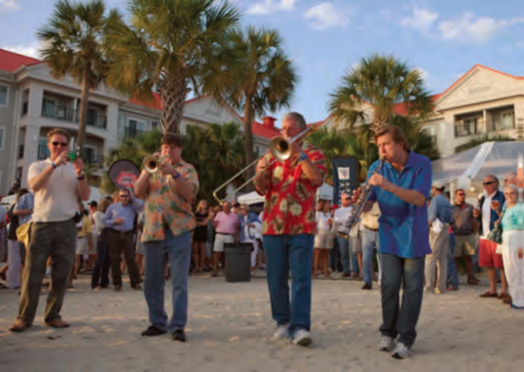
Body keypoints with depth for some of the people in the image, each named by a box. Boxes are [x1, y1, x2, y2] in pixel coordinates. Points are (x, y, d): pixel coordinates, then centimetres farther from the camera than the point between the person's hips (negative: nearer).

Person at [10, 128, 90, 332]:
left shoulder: (74, 168, 13)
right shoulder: (38, 166, 10)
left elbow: (85, 196, 4)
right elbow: (35, 186, -12)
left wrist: (80, 174, -11)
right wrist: (55, 164, -18)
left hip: (67, 226, 2)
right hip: (42, 224, -1)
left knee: (61, 275, 3)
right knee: (33, 273, -3)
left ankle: (53, 315, 12)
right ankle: (24, 317, 4)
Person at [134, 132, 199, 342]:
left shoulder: (187, 169, 9)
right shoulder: (152, 168, 18)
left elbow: (190, 193, -8)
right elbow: (138, 192, 5)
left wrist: (173, 173, -19)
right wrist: (148, 170, -8)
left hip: (178, 230, -4)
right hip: (152, 230, 4)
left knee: (179, 281, -5)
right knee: (152, 281, 8)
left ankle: (177, 326, -1)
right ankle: (157, 322, 19)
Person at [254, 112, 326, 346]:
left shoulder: (313, 154, 6)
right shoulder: (271, 155, 11)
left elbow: (318, 179, -14)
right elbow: (261, 188, 3)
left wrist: (299, 154, -17)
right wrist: (260, 173, -18)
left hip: (302, 227, -2)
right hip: (273, 226, 3)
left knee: (301, 278, -8)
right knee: (276, 278, 7)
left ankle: (300, 326, -7)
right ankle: (283, 321, 21)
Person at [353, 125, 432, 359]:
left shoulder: (422, 164, -10)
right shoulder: (377, 169, -4)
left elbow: (419, 198, -23)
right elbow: (368, 206, -5)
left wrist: (389, 186, -36)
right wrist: (359, 200, -29)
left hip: (414, 234, -1)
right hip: (389, 233, 2)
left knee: (412, 286, 0)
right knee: (390, 284, -1)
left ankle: (406, 339, 8)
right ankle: (388, 333, 16)